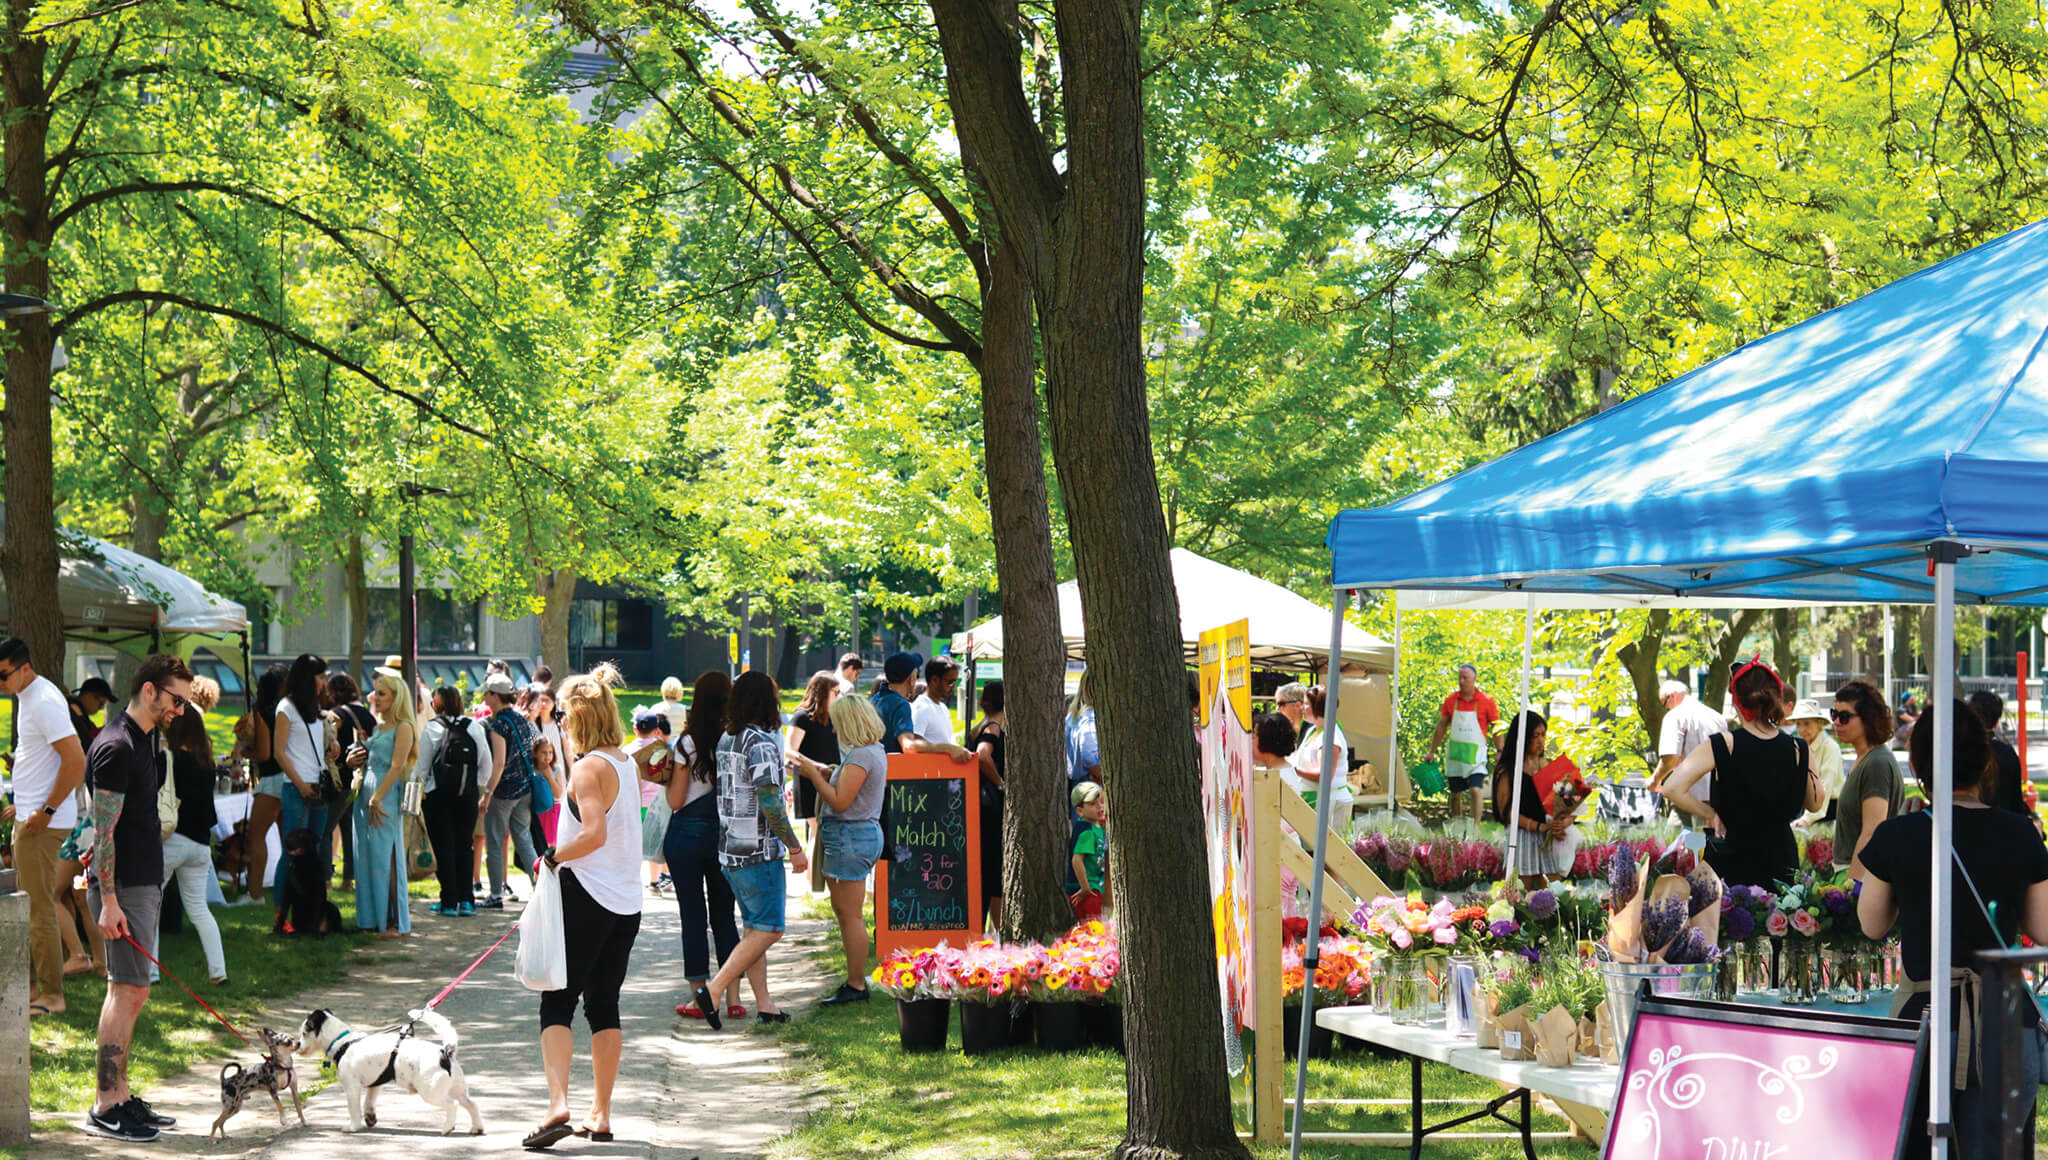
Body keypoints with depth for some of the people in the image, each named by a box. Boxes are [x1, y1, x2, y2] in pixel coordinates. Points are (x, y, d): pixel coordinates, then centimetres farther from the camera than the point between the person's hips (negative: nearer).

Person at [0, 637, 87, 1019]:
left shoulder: (44, 703, -19)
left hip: (43, 822, -10)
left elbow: (76, 761, -25)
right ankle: (31, 985, 21)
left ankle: (52, 995, 0)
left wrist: (46, 811, -20)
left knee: (40, 908, -5)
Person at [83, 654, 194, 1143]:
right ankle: (105, 1107, -7)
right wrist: (108, 901, -22)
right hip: (123, 887, -10)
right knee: (128, 992, -9)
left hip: (144, 884, 10)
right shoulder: (116, 747, -15)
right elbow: (104, 831, -19)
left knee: (129, 993, 11)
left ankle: (120, 1095, 15)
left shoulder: (144, 740, 16)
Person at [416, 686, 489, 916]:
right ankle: (467, 900, 10)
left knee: (443, 848, 3)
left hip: (438, 795, -3)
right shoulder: (474, 727, 3)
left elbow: (421, 766, -4)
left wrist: (415, 792, 7)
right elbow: (486, 765, 7)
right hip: (467, 795, 3)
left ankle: (450, 902, 2)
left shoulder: (432, 729, -6)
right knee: (463, 846, 12)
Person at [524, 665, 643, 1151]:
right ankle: (600, 1115, 14)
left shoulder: (588, 767, -14)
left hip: (586, 896, -8)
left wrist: (555, 856, -12)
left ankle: (558, 1104, -20)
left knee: (557, 1004, -5)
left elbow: (594, 833, -25)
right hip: (627, 901, 8)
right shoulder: (628, 764, 11)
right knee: (604, 1006, 13)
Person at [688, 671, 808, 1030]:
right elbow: (770, 802, -19)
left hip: (730, 848, 9)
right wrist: (794, 848, -13)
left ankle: (763, 1003, 14)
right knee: (768, 929, -5)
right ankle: (713, 990, -13)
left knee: (754, 927, 13)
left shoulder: (726, 740, 10)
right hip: (758, 851, -9)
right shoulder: (761, 743, -15)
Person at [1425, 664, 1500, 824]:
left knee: (1476, 790, -16)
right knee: (1455, 793, 10)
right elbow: (1441, 727, 11)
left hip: (1476, 755, -3)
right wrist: (1432, 751, 11)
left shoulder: (1486, 702, -4)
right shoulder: (1451, 700, 4)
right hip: (1455, 754, 3)